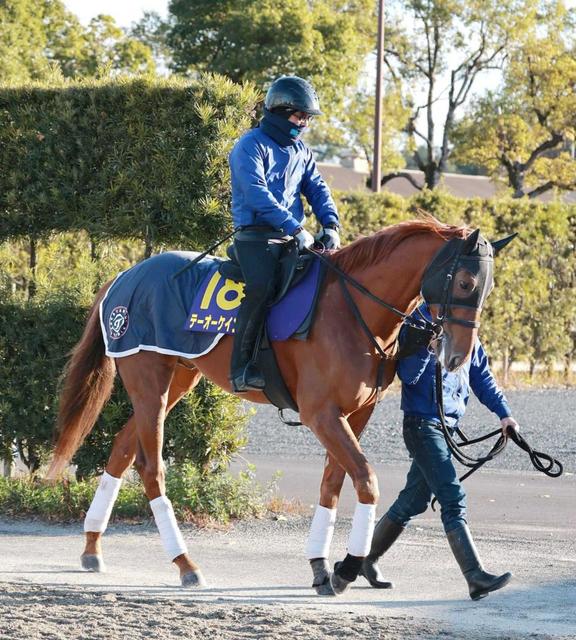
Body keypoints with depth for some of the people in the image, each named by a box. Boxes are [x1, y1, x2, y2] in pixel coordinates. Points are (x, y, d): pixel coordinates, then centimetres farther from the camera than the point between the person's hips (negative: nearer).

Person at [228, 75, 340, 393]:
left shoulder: (300, 150, 19)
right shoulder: (251, 146, -7)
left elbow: (317, 189, 13)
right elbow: (258, 195, -19)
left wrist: (330, 224, -7)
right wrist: (295, 229, -27)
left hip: (291, 236, 8)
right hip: (256, 237, -8)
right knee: (261, 287, -31)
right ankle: (242, 369, -30)